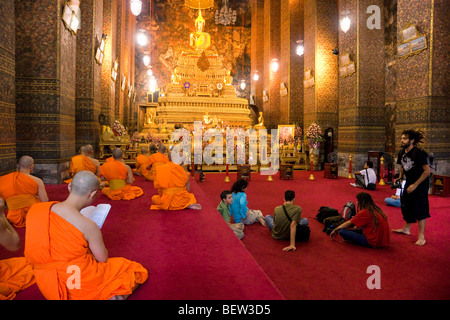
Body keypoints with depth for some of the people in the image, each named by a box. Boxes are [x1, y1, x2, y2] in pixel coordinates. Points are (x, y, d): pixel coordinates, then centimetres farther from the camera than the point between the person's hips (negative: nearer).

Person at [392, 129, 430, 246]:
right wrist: (400, 178, 2)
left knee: (420, 209, -6)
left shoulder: (418, 153, -22)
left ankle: (421, 236, 2)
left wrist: (415, 185, -21)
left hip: (420, 184, -8)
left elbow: (427, 171, -22)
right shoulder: (402, 153, 0)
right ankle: (406, 229, 35)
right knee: (406, 206, 16)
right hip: (409, 183, 8)